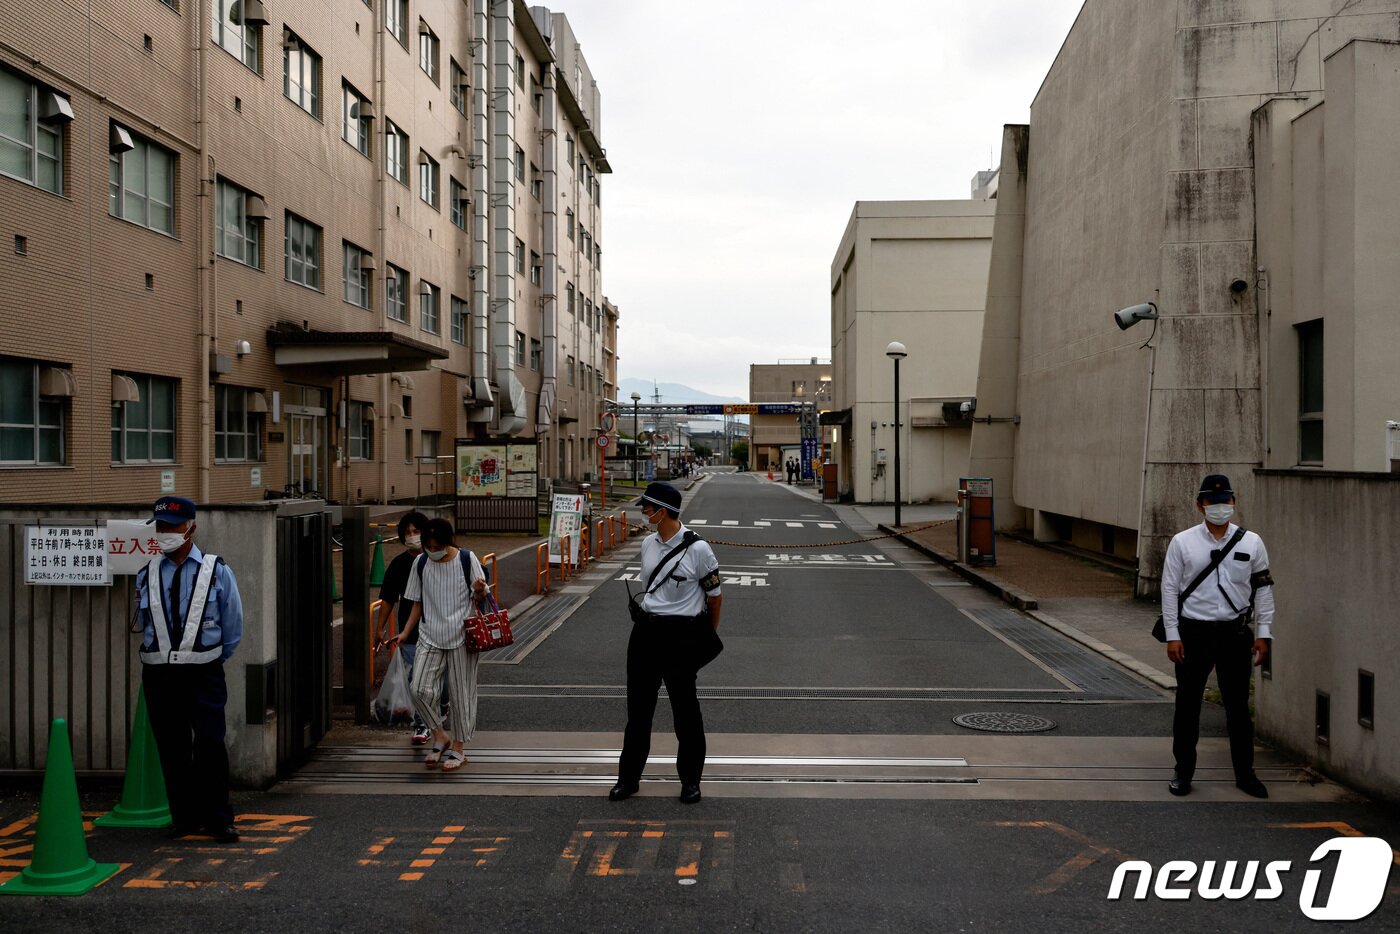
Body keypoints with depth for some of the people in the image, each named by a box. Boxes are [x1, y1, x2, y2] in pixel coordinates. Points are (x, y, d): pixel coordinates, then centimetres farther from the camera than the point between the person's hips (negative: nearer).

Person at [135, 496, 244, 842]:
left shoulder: (216, 572, -1)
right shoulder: (146, 575, 6)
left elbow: (233, 623, 8)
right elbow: (145, 624, 17)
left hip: (203, 673, -3)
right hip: (158, 673, 3)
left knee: (210, 743, -8)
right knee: (171, 748, 6)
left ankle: (217, 819, 6)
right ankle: (184, 817, 19)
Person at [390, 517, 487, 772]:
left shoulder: (467, 559, -6)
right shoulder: (421, 562, 3)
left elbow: (478, 598, 1)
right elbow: (418, 603, 13)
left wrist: (479, 590, -22)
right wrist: (406, 632, 5)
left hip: (461, 636, -3)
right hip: (430, 637, 3)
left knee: (460, 693, 3)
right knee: (420, 689, -9)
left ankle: (457, 749, 17)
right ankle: (440, 738, 12)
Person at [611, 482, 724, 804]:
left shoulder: (697, 548, -14)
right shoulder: (648, 544, 5)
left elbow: (714, 594, -2)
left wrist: (710, 633, 9)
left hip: (682, 635, -6)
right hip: (647, 631, 6)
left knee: (685, 706, 6)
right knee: (638, 704, 11)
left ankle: (690, 780, 21)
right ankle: (629, 777, 23)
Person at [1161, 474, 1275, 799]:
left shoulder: (1251, 542, 3)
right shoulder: (1182, 542, -1)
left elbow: (1263, 588, 7)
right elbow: (1170, 589, 0)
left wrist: (1263, 633, 2)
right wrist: (1172, 635, -4)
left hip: (1235, 632, 1)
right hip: (1194, 632, -1)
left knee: (1238, 705, 9)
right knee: (1187, 705, 7)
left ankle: (1245, 772, 23)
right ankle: (1183, 771, 20)